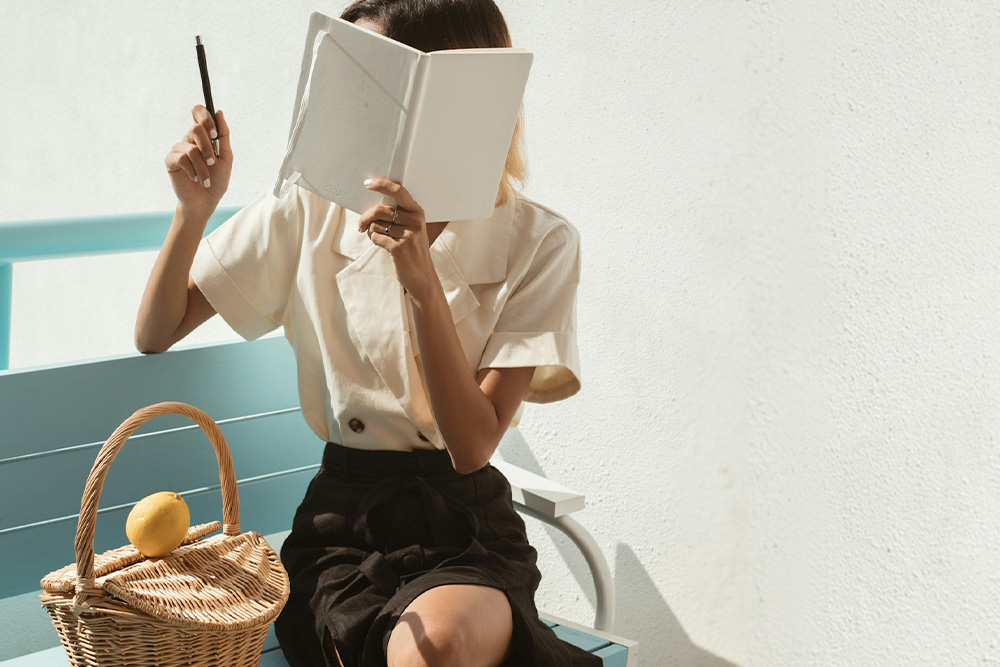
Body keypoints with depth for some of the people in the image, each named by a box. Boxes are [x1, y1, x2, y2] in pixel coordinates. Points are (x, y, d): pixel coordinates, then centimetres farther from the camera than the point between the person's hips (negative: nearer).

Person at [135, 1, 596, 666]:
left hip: (468, 531, -1)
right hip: (342, 519, 1)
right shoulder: (311, 211, 1)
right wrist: (194, 211, -10)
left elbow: (472, 446, -13)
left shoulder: (539, 242, -6)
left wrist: (422, 280, -25)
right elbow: (154, 334, 7)